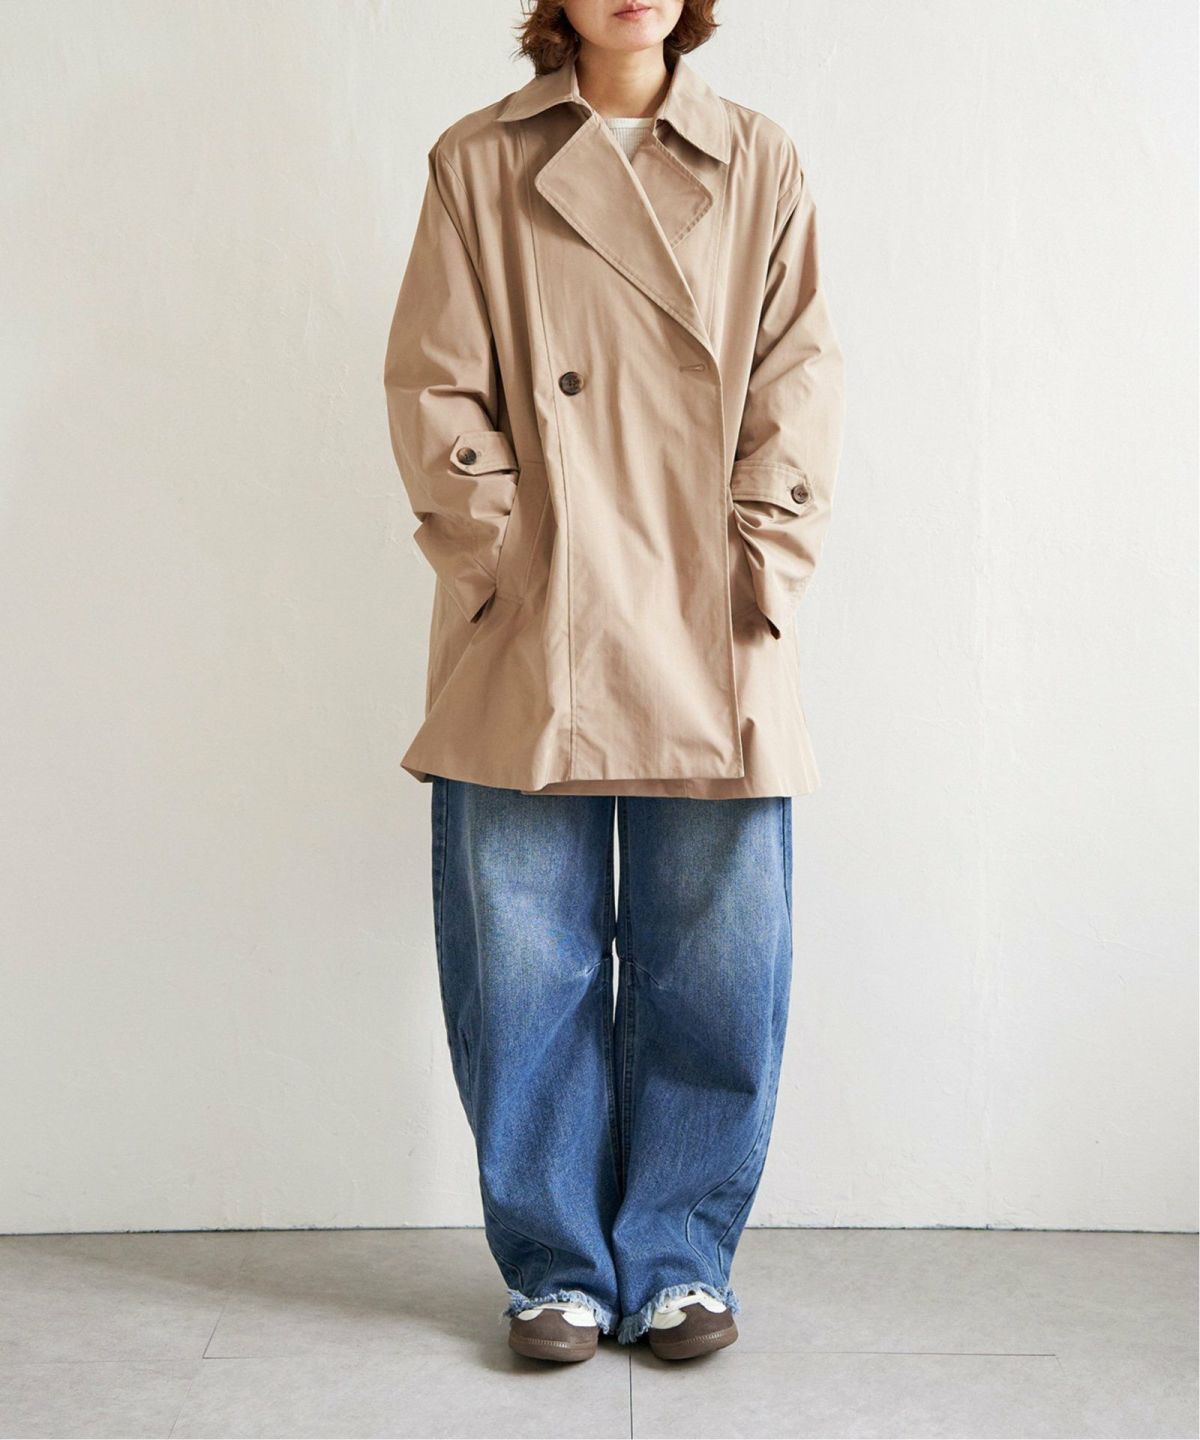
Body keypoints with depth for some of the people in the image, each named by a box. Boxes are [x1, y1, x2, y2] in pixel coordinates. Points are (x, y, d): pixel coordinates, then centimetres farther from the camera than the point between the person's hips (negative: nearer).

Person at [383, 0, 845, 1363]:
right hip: (533, 642, -1)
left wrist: (757, 572, -4)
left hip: (710, 644, 1)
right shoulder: (478, 164, 8)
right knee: (528, 971, 3)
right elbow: (433, 386, 3)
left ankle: (680, 1259, 23)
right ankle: (558, 1265, 21)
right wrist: (506, 562, -6)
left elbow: (799, 385, 7)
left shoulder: (760, 165, 12)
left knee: (714, 972, 5)